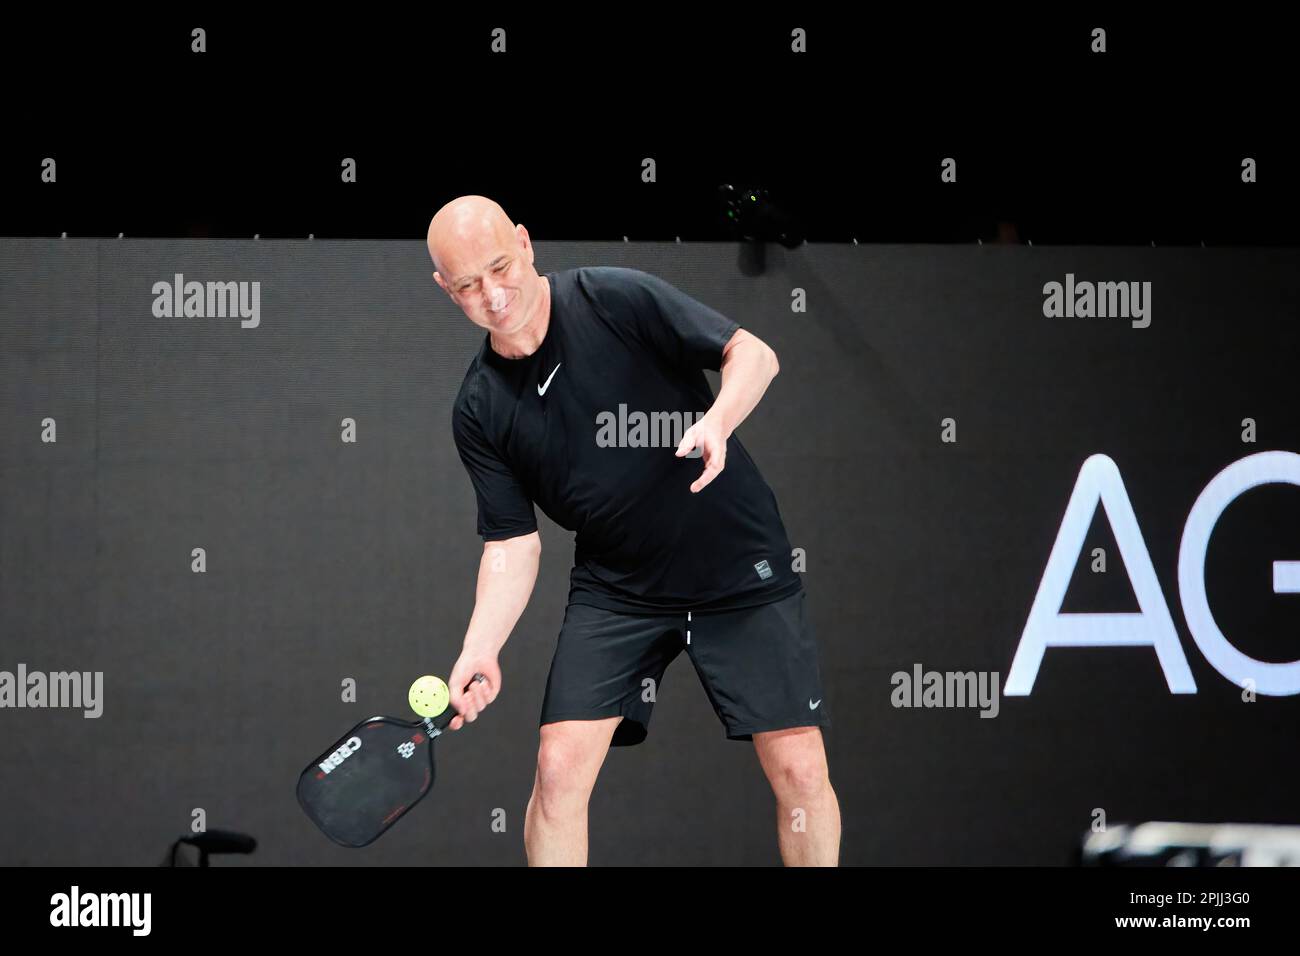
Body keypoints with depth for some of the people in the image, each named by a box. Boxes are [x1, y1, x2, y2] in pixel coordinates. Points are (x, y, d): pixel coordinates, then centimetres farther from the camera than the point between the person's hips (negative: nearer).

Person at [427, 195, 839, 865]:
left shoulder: (617, 299, -13)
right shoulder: (479, 412, -2)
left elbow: (753, 353, -12)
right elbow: (511, 544, 1)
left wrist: (717, 420, -33)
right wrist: (479, 651, -13)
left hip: (742, 571, -2)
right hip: (615, 593, 3)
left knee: (799, 770, -5)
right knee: (559, 766, -11)